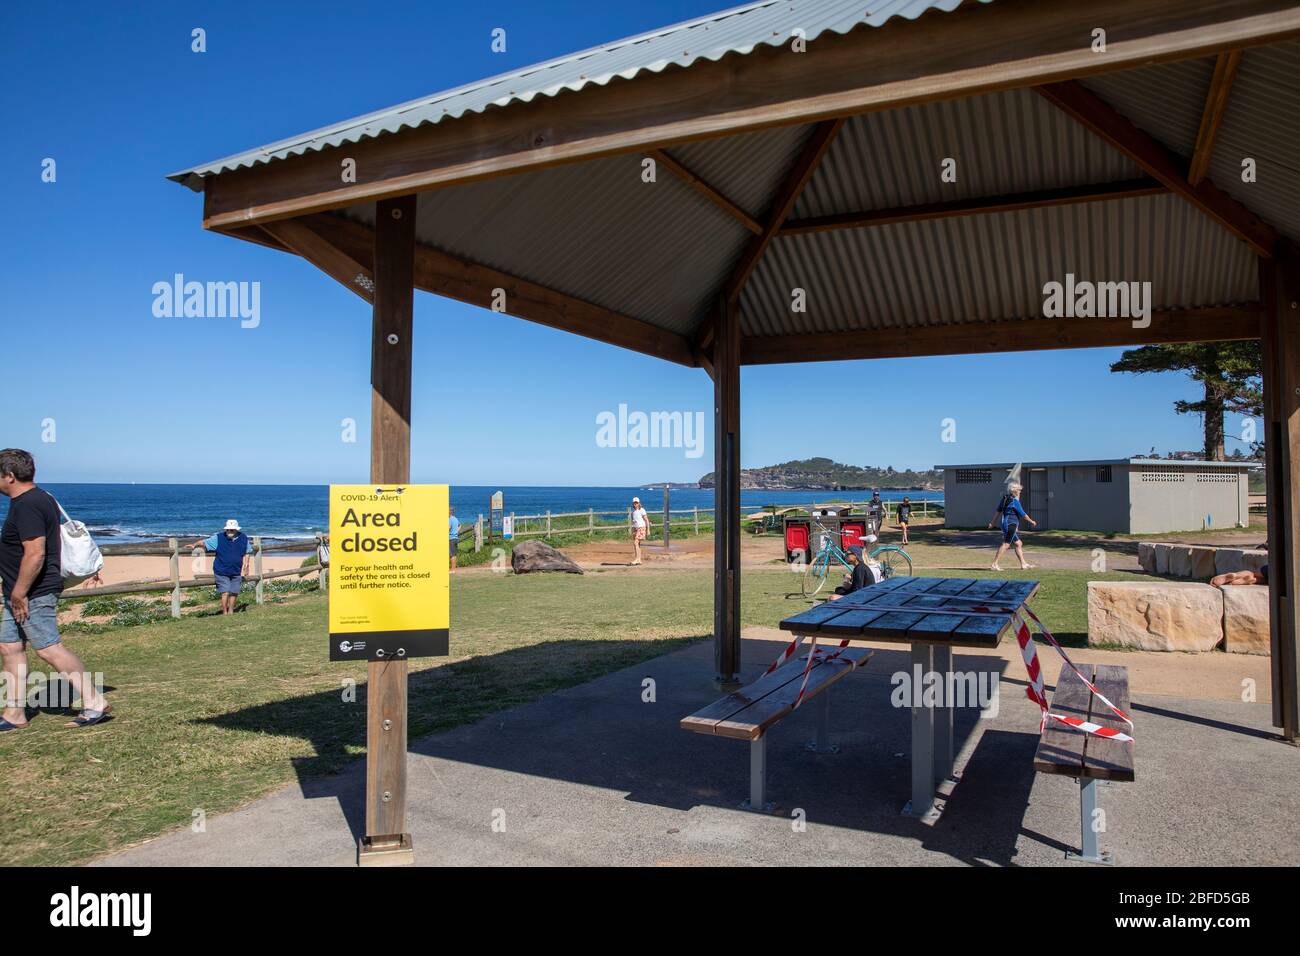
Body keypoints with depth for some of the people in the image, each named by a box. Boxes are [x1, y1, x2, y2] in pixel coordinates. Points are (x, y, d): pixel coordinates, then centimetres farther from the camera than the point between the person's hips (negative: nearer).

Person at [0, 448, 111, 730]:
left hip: (32, 594, -11)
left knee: (49, 649, -8)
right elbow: (51, 546, 23)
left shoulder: (26, 506, -19)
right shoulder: (41, 498, 14)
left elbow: (35, 553, -27)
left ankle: (95, 703, -4)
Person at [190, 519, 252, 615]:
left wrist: (245, 566, 4)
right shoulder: (219, 538, -5)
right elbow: (204, 542, -3)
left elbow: (246, 553, 10)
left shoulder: (243, 538, 1)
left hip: (237, 572, 3)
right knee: (225, 593, -9)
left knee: (234, 592, 10)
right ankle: (224, 613, 2)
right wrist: (195, 545, -22)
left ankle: (231, 611, 28)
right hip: (222, 572, -2)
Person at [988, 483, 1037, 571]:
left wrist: (992, 522, 18)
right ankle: (994, 564, -7)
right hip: (1011, 525, -9)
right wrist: (1032, 521, 3)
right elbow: (1023, 514, -10)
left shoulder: (1005, 498, 10)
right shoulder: (1014, 501, -14)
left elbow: (998, 511, 14)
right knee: (1006, 544, -7)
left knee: (1018, 544, 14)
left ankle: (1023, 564, 19)